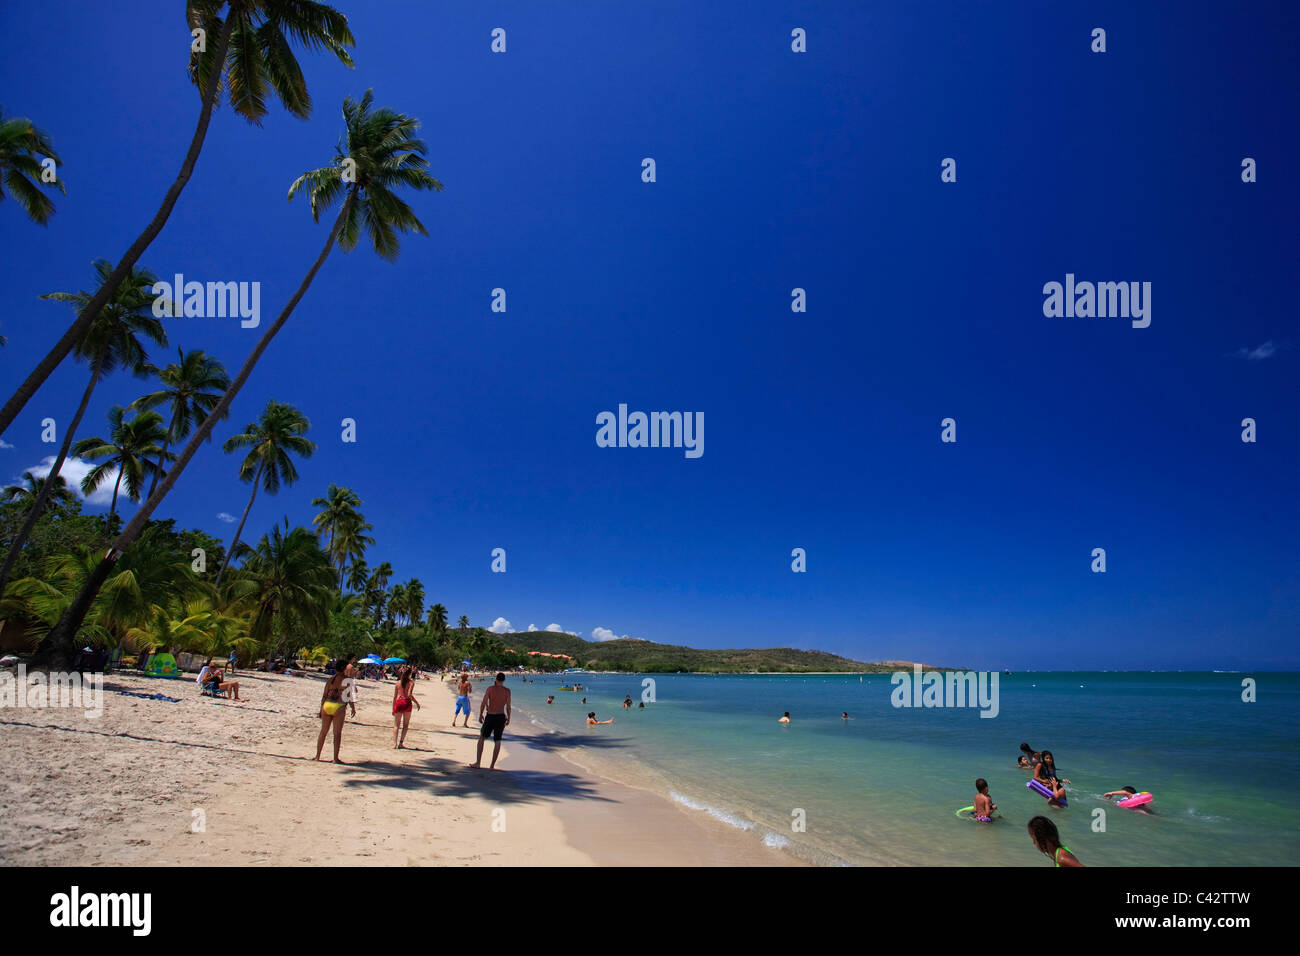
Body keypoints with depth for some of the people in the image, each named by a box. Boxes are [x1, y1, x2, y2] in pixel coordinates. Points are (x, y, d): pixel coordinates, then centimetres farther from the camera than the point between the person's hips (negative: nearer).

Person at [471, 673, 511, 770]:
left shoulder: (490, 688, -6)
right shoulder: (507, 691, -3)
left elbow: (483, 703, -8)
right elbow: (508, 706, -3)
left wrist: (480, 715, 4)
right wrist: (508, 718, 9)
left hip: (490, 716, -1)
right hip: (501, 717, 1)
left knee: (482, 737, 16)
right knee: (497, 741, 9)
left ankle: (478, 763, 12)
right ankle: (492, 765, 8)